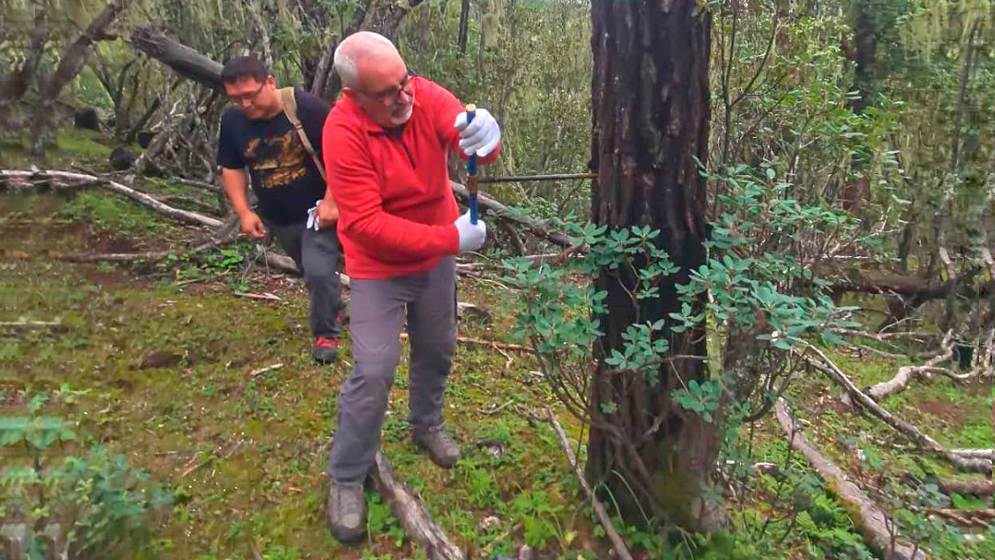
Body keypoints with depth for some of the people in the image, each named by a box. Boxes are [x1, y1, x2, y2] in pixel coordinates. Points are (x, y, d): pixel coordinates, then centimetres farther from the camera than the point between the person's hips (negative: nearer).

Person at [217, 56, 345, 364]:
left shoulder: (308, 108, -22)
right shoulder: (233, 120, -7)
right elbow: (231, 168, 6)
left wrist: (331, 202, -23)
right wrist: (244, 213, -3)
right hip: (277, 219, 5)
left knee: (319, 271, -16)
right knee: (311, 272, 19)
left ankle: (326, 333, 8)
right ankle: (335, 310, 46)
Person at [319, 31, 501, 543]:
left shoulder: (427, 96, -14)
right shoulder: (343, 132, -26)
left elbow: (472, 140, -27)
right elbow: (365, 222, -28)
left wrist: (485, 134, -53)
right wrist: (450, 238, -31)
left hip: (436, 258, 5)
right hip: (379, 269, -4)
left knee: (437, 349, 18)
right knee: (373, 372, -8)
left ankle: (426, 425, 46)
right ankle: (346, 479, 13)